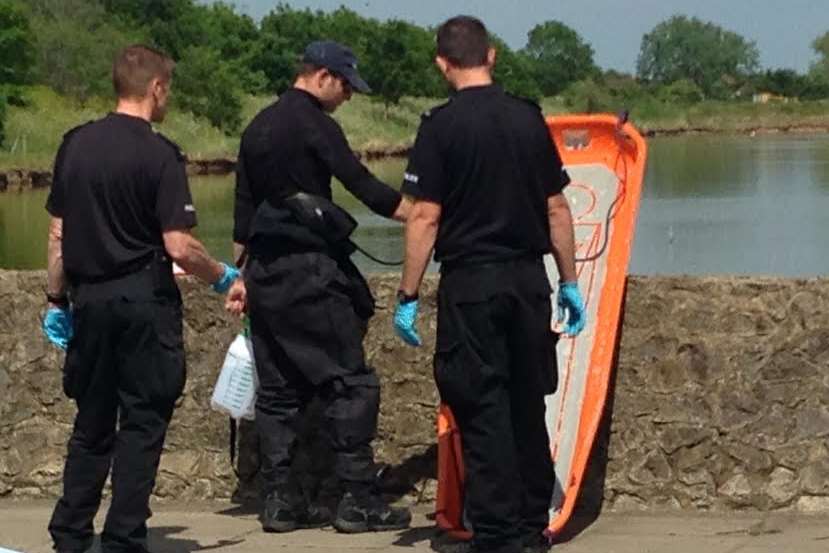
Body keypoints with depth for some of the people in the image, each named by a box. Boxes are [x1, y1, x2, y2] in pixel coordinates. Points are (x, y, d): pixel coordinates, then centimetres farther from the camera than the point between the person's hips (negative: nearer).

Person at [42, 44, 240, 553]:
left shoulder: (76, 144, 4)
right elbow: (178, 246, -16)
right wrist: (223, 276, 1)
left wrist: (57, 299, 16)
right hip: (145, 300, -5)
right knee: (142, 423, 4)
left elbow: (58, 232, 8)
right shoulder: (159, 153, -12)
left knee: (92, 421, 15)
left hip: (89, 298, 5)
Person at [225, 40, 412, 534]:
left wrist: (242, 276, 21)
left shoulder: (259, 127, 15)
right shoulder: (314, 124, -9)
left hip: (265, 271, 8)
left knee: (279, 390, 10)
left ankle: (281, 500, 9)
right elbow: (363, 186, -17)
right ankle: (359, 501, -5)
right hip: (309, 271, -8)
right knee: (351, 382, -4)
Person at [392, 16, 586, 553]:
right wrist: (569, 281, 15)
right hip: (528, 280, 4)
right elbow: (557, 208, 7)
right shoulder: (529, 118, 4)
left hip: (470, 283, -4)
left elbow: (425, 217, -11)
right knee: (528, 406, 13)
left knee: (483, 409, 0)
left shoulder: (441, 126, -8)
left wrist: (408, 296, -5)